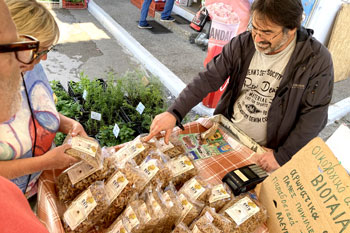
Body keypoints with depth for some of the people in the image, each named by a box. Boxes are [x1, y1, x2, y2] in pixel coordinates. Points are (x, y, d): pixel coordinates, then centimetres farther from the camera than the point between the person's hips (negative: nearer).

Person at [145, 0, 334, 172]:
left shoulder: (317, 60, -18)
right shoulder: (242, 44, -11)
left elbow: (313, 116, -14)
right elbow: (208, 78, -12)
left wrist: (283, 157, -16)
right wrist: (174, 113, -22)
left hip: (266, 150, -2)